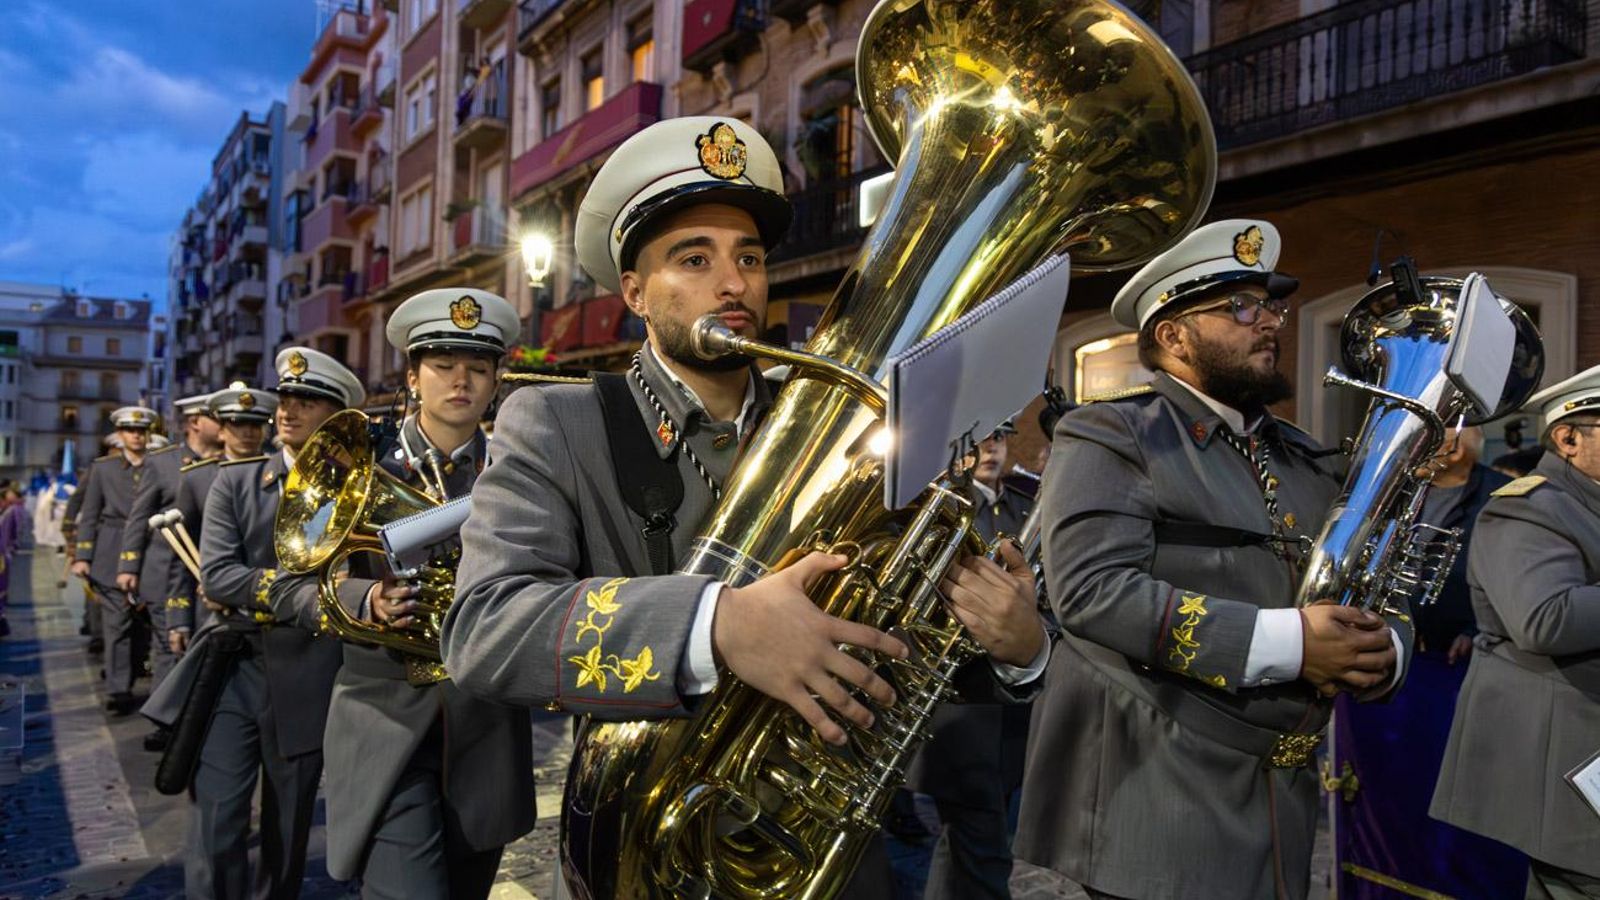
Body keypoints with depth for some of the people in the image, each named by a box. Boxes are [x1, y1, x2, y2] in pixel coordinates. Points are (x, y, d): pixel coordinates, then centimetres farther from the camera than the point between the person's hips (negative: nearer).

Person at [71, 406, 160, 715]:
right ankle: (119, 690, -4)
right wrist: (82, 556, -1)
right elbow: (89, 515, 6)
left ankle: (129, 678, 26)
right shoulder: (102, 467, 7)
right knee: (117, 621, -5)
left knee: (142, 620, 8)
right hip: (111, 555, -1)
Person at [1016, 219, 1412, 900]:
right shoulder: (1109, 436, -7)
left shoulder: (1301, 458, 16)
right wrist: (1285, 642, -21)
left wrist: (1382, 650, -7)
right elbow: (1092, 589, -20)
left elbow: (1374, 601, 17)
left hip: (1283, 804, 7)